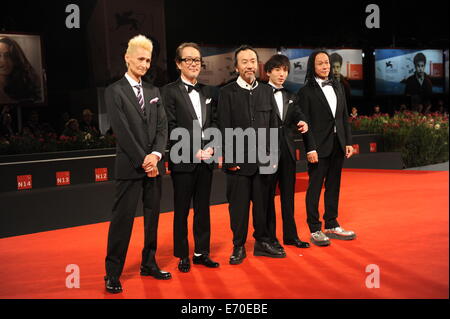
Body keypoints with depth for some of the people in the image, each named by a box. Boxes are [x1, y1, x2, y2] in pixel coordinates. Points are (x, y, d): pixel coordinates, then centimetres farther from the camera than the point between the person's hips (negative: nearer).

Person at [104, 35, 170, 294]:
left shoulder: (154, 92, 14)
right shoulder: (115, 91, -2)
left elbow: (162, 126, 7)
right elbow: (122, 131, -10)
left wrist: (156, 154, -9)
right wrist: (142, 160, -13)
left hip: (154, 164, 5)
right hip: (130, 165, -5)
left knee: (152, 217, 11)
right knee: (123, 219, -4)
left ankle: (149, 264, 23)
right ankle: (113, 273, 5)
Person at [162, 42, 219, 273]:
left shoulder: (207, 92, 13)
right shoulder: (170, 91, -4)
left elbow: (213, 122, 12)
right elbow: (172, 129, -10)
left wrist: (210, 147, -5)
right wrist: (194, 152, -14)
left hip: (206, 160, 5)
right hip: (183, 161, -5)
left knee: (203, 209, 12)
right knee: (182, 211, 5)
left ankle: (201, 252, 22)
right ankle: (183, 256, 17)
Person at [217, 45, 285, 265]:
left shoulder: (267, 91, 11)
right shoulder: (227, 93, 0)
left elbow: (273, 125, 12)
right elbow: (224, 129, -4)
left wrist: (273, 154, 6)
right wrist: (229, 158, -9)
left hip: (263, 160, 3)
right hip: (238, 160, -3)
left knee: (262, 203, 10)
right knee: (238, 205, 3)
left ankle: (262, 242, 23)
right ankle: (238, 247, 15)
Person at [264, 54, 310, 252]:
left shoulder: (290, 97, 15)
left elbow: (297, 114, -2)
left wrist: (303, 122, -24)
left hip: (287, 150, 6)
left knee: (288, 194, 11)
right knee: (268, 195, 3)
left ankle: (290, 235, 21)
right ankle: (269, 237, 13)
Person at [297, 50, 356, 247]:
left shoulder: (337, 87, 13)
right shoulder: (306, 91, -6)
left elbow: (344, 117, 13)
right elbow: (305, 122, -10)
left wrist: (348, 142, 8)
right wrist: (311, 149, -16)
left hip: (337, 145, 6)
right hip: (319, 146, -6)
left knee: (334, 186, 12)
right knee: (315, 188, 1)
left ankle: (331, 226, 23)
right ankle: (315, 230, 8)